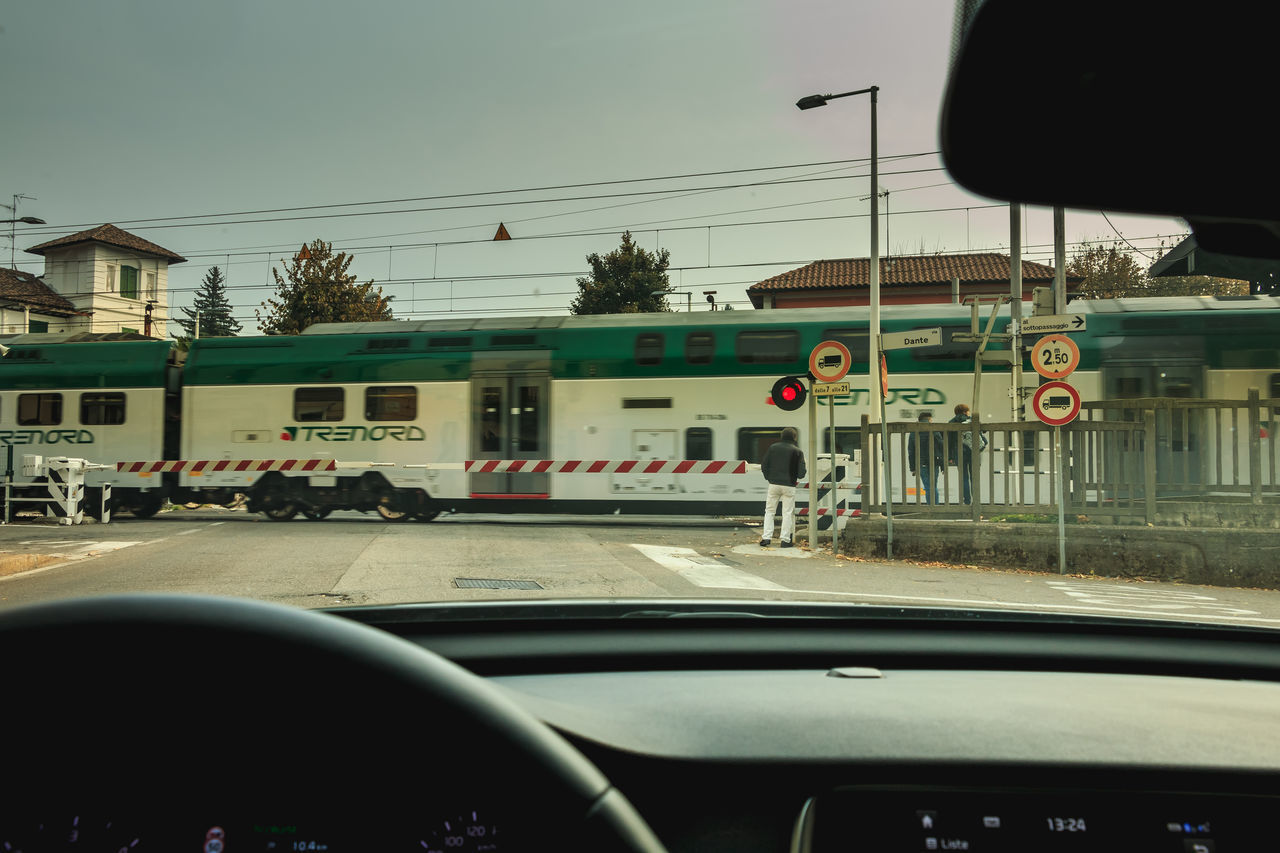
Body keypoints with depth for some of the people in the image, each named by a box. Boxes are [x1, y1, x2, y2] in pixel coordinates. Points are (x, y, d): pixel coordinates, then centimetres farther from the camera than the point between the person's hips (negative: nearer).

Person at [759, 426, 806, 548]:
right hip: (789, 485, -2)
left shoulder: (773, 447, 3)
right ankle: (785, 539, 4)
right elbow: (801, 472, -7)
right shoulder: (797, 452, -4)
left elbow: (764, 465, 2)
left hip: (774, 484, 2)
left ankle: (766, 537, 5)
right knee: (787, 513, 5)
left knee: (769, 511, 11)